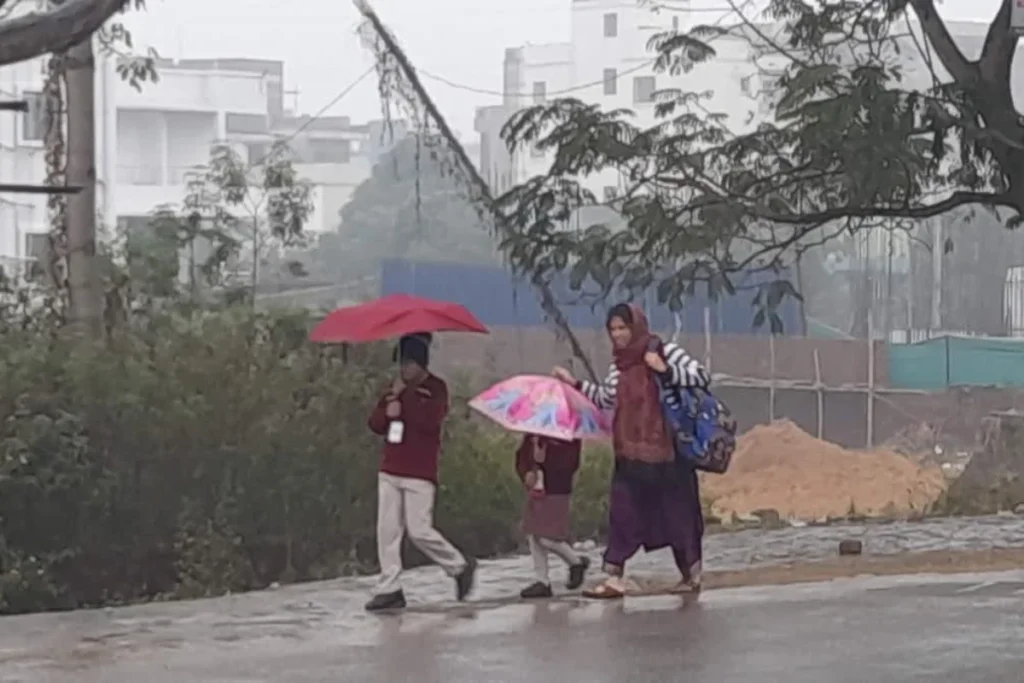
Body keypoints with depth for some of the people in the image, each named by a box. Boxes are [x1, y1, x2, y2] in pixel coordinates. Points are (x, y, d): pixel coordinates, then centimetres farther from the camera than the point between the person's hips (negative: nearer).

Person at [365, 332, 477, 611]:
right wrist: (390, 403, -9)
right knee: (387, 530, 0)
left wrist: (404, 401, -14)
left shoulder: (436, 388, -5)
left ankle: (460, 567, 13)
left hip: (419, 473, -6)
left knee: (419, 531, -8)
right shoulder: (397, 389, 15)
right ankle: (389, 589, 3)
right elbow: (375, 424, 9)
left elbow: (429, 420, -21)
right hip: (390, 470, 6)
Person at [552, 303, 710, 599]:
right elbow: (605, 398, 25)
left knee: (677, 512, 5)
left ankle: (692, 575, 19)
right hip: (630, 453, 5)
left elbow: (702, 376, -12)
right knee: (622, 512, -2)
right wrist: (575, 383, 18)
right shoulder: (618, 366, 10)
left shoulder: (664, 352, -6)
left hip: (666, 452, -5)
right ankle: (614, 579, -2)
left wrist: (665, 370, -23)